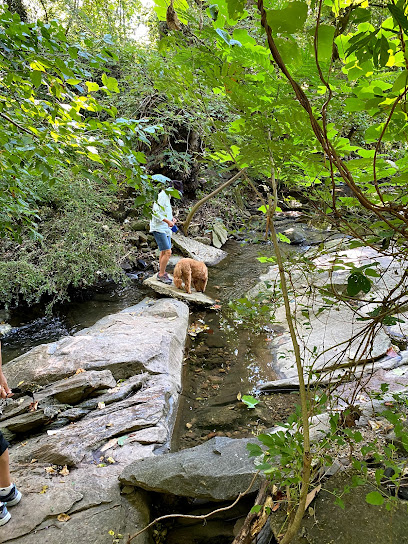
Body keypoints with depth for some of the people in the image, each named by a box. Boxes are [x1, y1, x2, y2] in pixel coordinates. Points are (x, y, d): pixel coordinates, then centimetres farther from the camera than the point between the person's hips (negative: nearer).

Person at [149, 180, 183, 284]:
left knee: (164, 252, 14)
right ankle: (161, 274, 0)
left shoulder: (168, 196, 16)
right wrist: (168, 221, -22)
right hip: (159, 229, -10)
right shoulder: (162, 196, -15)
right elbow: (155, 213, -23)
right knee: (167, 252, -12)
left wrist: (172, 218, 10)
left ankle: (162, 273, 24)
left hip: (166, 229, 10)